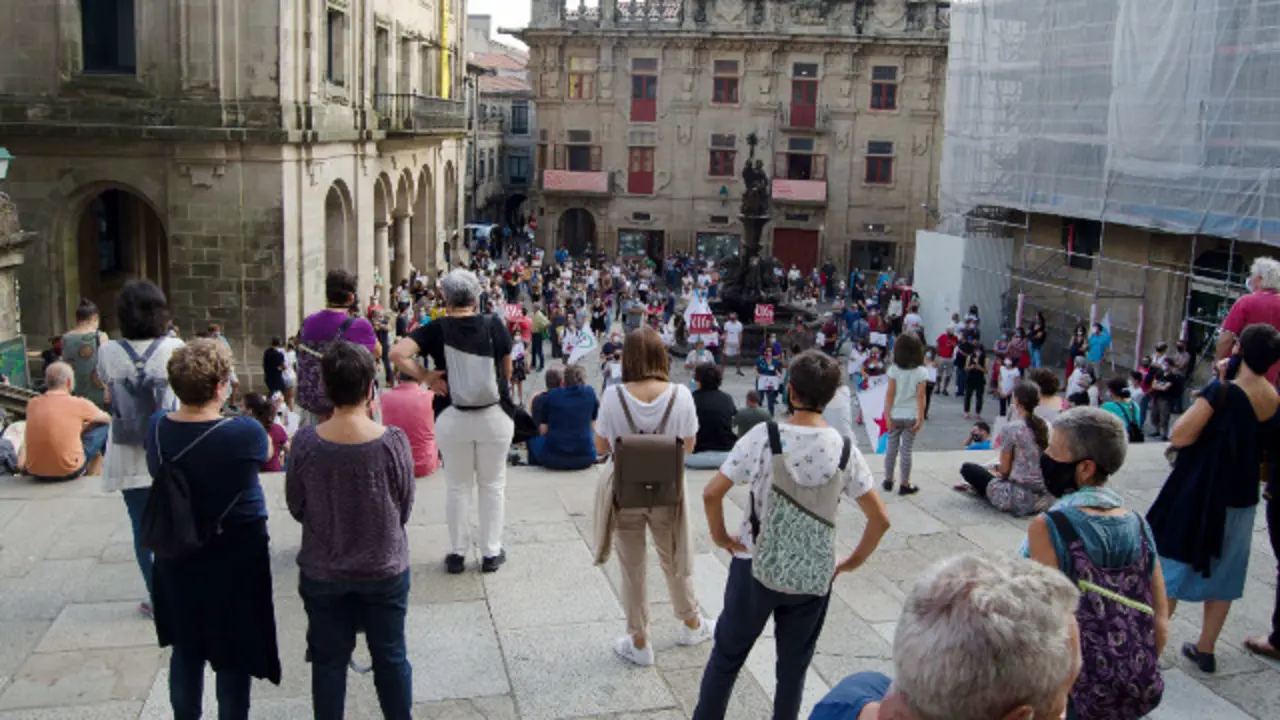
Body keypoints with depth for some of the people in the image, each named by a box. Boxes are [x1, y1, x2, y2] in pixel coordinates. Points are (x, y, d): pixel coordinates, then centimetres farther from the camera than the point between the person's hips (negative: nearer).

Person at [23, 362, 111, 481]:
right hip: (68, 472, -5)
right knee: (105, 427, 11)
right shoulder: (78, 404, -9)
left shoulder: (32, 404, 3)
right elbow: (107, 419, 11)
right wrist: (85, 425, 29)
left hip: (35, 473, 5)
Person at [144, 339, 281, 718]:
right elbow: (267, 450, -3)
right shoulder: (244, 433, -25)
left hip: (176, 557, 5)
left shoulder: (157, 428, -10)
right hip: (235, 558, -5)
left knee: (185, 649, 22)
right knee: (235, 657, 11)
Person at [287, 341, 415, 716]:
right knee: (391, 657, 15)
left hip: (322, 572, 1)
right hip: (384, 569, -1)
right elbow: (405, 507, -8)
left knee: (328, 660, 16)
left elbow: (296, 506, -4)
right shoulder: (393, 441, -19)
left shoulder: (305, 443, -16)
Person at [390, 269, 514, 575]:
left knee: (457, 486, 14)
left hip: (451, 419, 0)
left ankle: (457, 553, 21)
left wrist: (425, 377, -8)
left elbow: (397, 353, -18)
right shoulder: (494, 325, -7)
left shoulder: (437, 329, -7)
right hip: (494, 416, 0)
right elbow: (507, 370, 2)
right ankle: (491, 552, 19)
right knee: (492, 485, 13)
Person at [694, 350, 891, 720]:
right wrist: (853, 562, 7)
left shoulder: (764, 436, -16)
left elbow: (711, 493, -17)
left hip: (757, 565, -1)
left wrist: (720, 536, -1)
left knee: (727, 655, 17)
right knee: (794, 667, 18)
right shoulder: (844, 450, -8)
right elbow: (880, 520, -5)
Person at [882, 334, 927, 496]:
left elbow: (890, 393, -7)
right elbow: (920, 396, -10)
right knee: (906, 451, 5)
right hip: (911, 416, -1)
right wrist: (921, 418, -7)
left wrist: (887, 415, -3)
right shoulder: (921, 372, -8)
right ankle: (905, 485, 11)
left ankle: (888, 481, 22)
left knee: (891, 448, 13)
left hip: (895, 415, 1)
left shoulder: (894, 369, -6)